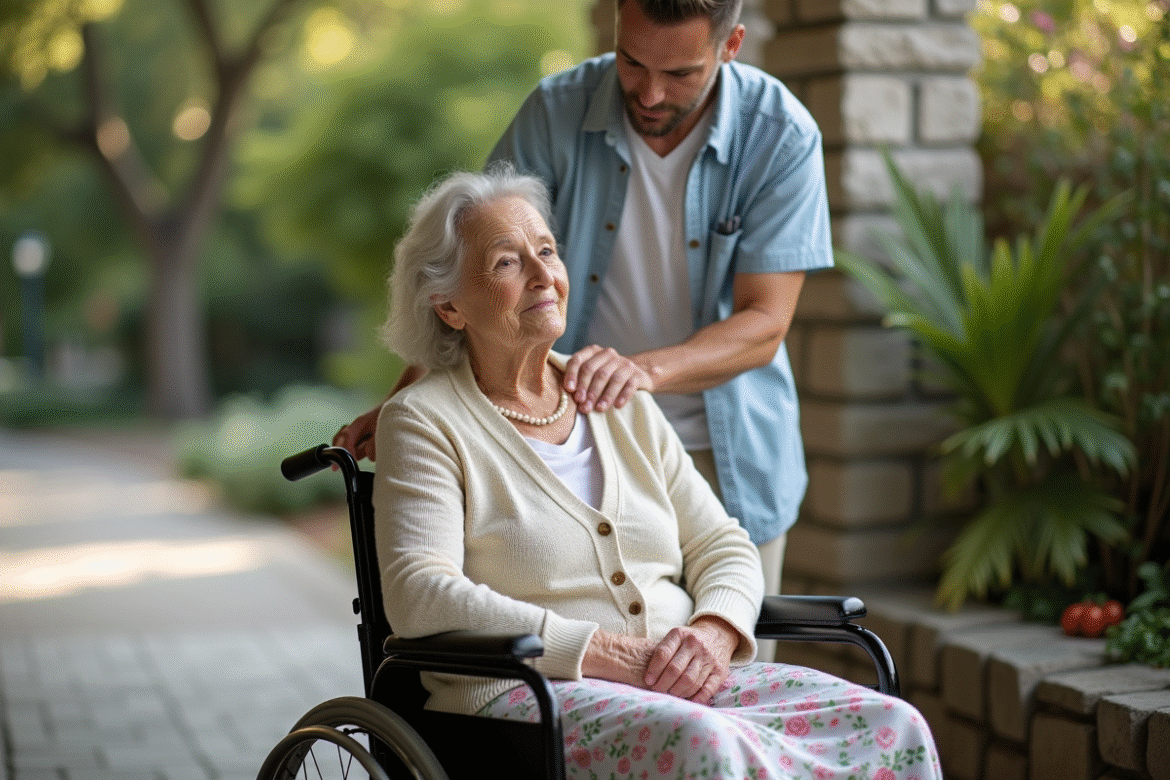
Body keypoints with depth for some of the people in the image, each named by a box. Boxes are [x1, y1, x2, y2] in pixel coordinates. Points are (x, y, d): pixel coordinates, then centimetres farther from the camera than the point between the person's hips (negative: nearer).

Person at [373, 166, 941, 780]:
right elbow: (420, 595, -12)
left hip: (682, 682, 6)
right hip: (524, 696, -5)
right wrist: (603, 653, -17)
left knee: (894, 727, -20)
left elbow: (723, 546, 17)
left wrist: (713, 631, -7)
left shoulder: (624, 406, 18)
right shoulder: (425, 422, 1)